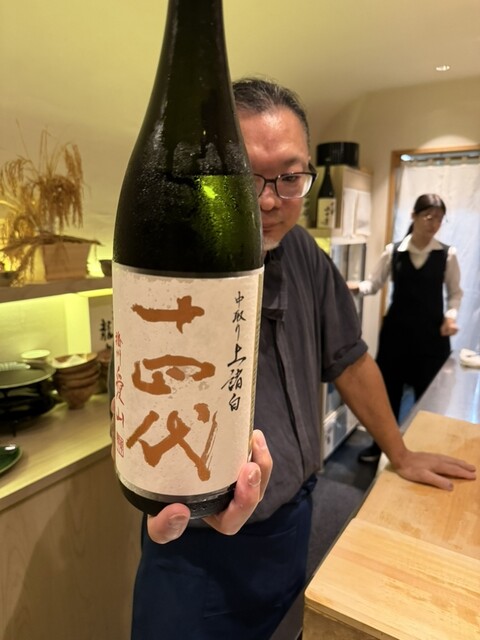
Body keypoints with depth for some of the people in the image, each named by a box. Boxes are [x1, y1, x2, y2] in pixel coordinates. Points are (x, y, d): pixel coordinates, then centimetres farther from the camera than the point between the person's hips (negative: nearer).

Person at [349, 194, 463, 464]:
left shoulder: (447, 254, -1)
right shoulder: (393, 251, -1)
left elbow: (455, 292, 6)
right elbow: (374, 283, -1)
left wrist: (451, 315, -11)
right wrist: (357, 287, -22)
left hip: (432, 332, 0)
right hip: (396, 328, 1)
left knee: (428, 393, 8)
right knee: (388, 388, 10)